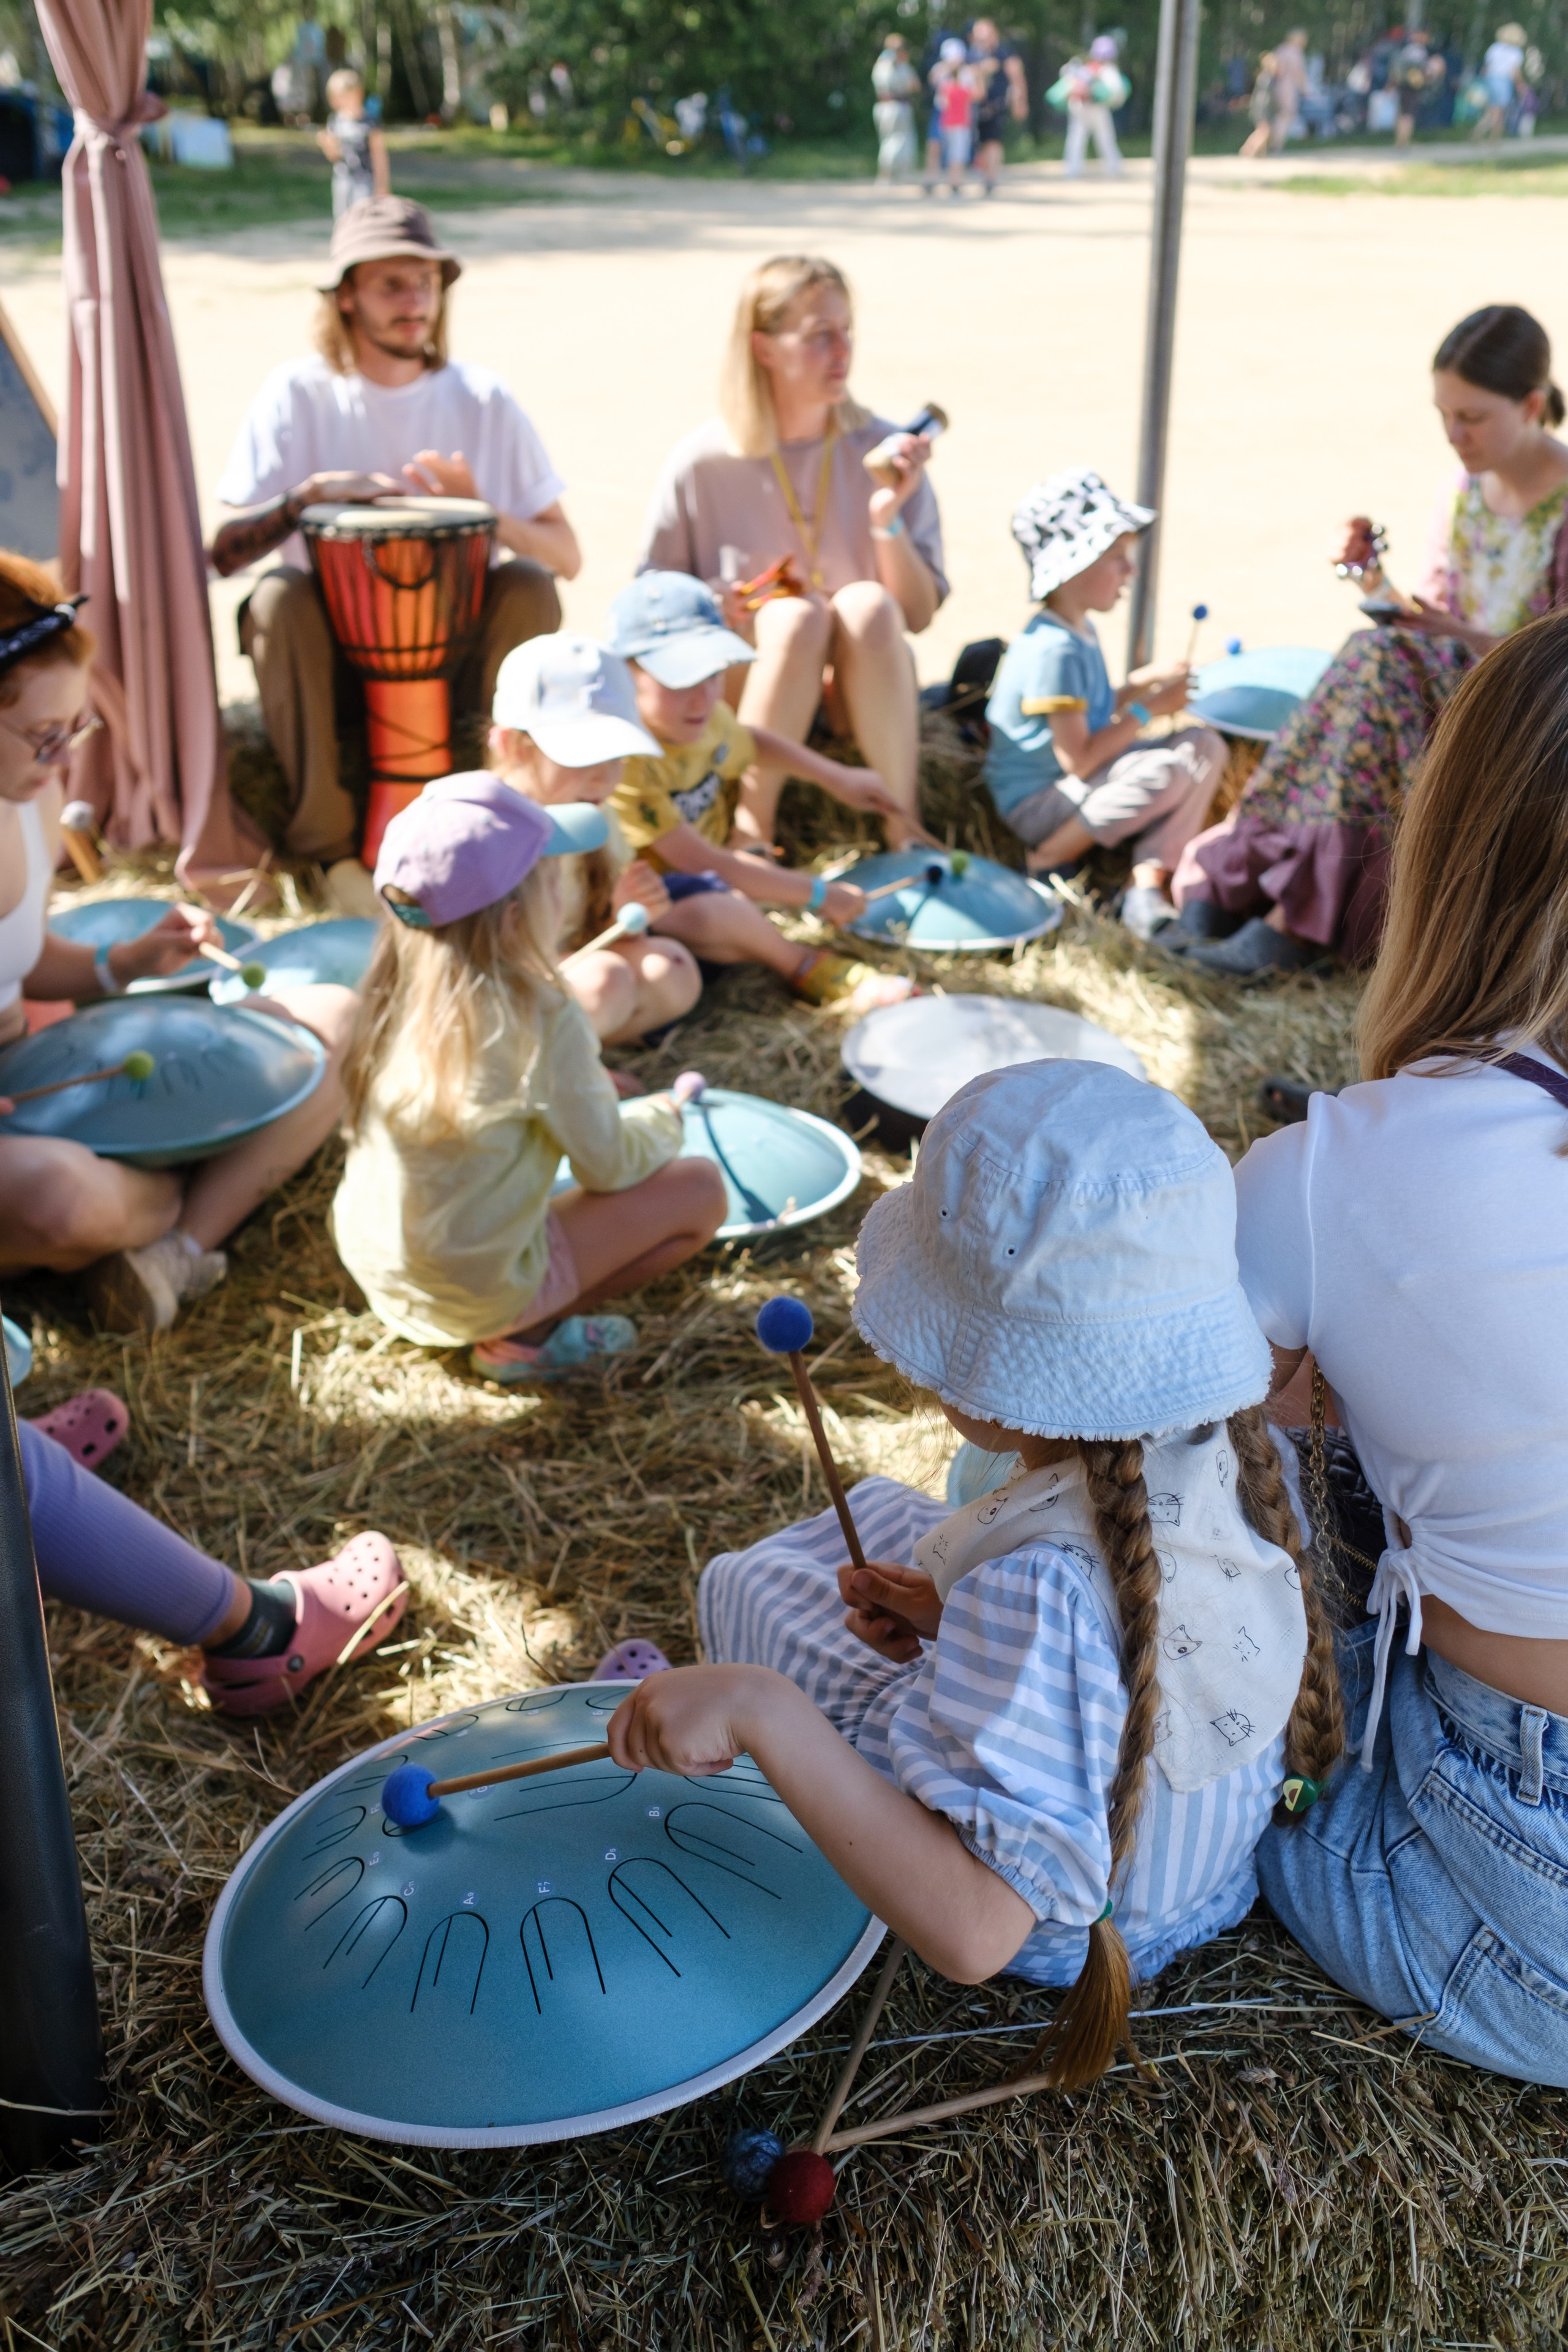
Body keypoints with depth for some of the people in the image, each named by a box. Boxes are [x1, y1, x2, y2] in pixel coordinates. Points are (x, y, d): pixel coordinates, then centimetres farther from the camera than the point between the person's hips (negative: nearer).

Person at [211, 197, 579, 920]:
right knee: (277, 594, -30)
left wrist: (485, 513, -19)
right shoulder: (298, 394, -1)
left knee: (529, 587, -25)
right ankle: (330, 843, -21)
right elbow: (224, 550, -7)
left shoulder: (481, 399, 2)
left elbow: (568, 556, 0)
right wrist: (309, 496, -24)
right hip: (328, 656, -1)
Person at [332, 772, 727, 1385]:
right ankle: (525, 1336, -2)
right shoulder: (543, 1019, -22)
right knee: (699, 1189, -1)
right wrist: (660, 1118, 9)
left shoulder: (396, 990, -3)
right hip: (475, 1293, -7)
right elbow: (608, 1166, -11)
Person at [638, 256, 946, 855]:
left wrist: (889, 519, -17)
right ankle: (751, 827, -25)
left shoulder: (884, 451, 0)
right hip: (739, 688, -1)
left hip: (858, 697, 2)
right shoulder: (701, 462, -4)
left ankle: (903, 825, -25)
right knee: (796, 615, -32)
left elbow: (920, 614, -2)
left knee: (868, 604, -30)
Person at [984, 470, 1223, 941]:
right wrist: (1147, 710, -14)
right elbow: (1078, 758, -24)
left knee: (1205, 746, 0)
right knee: (1168, 770, -30)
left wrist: (1137, 685, 7)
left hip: (1077, 787, 10)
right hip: (1039, 803, -10)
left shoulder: (1080, 632, 11)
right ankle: (1050, 859, -12)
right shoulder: (1055, 650, -21)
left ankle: (1149, 883, -11)